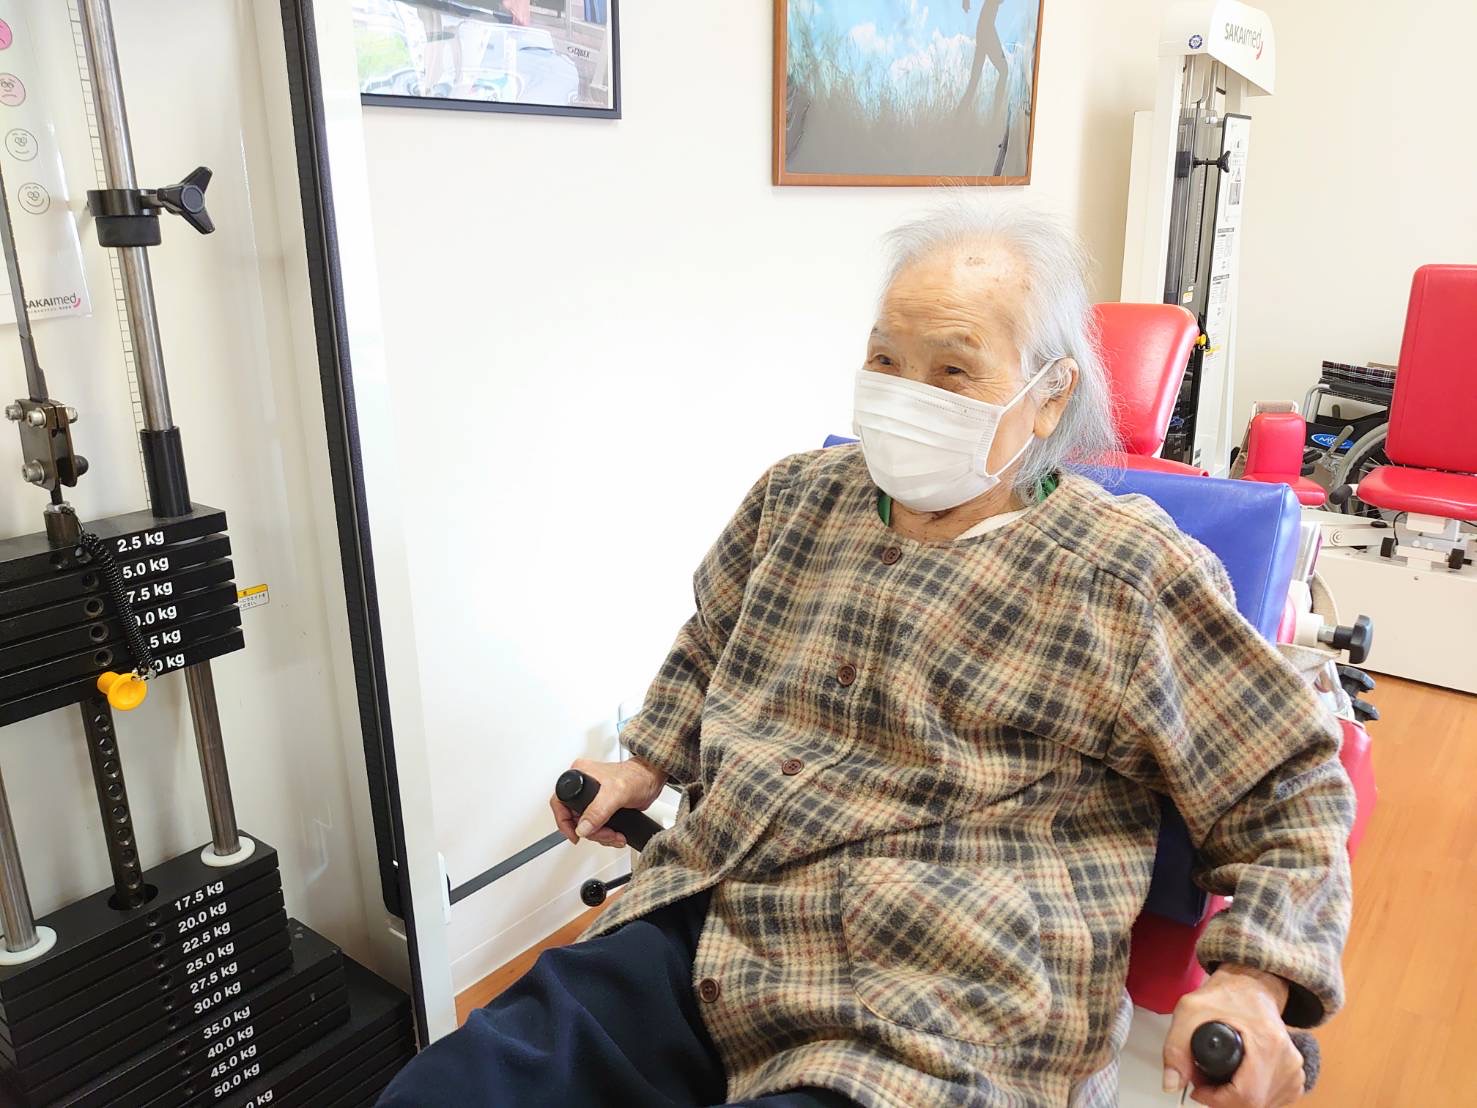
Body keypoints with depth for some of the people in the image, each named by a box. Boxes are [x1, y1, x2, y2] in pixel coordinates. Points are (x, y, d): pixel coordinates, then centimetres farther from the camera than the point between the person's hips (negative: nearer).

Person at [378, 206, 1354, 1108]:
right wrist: (648, 762, 22)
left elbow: (1297, 792, 2)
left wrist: (1254, 986, -11)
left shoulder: (1128, 574, -6)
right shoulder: (798, 497, 9)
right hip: (690, 942, 5)